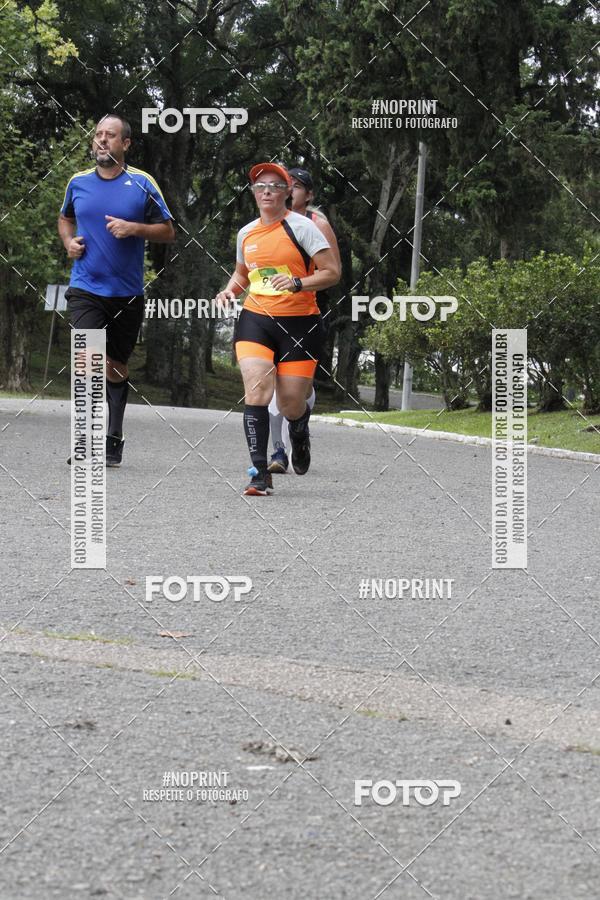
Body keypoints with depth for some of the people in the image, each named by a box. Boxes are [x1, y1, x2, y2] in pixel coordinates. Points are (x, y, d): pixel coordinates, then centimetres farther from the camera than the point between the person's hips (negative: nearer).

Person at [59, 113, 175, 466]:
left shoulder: (142, 183, -2)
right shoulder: (78, 182, 5)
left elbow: (168, 231, 1)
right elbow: (65, 218, 24)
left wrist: (134, 228, -15)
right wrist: (69, 241, 3)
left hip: (127, 292, 0)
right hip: (86, 289, 0)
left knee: (117, 367, 11)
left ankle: (113, 440, 23)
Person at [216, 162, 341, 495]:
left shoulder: (302, 227, -6)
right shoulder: (247, 233, 10)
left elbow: (332, 272, -9)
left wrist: (297, 283, -23)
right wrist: (230, 290, 9)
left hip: (300, 324, -3)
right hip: (255, 320, 3)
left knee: (291, 404, 1)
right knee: (257, 390, -18)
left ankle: (299, 430, 41)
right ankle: (260, 473, -17)